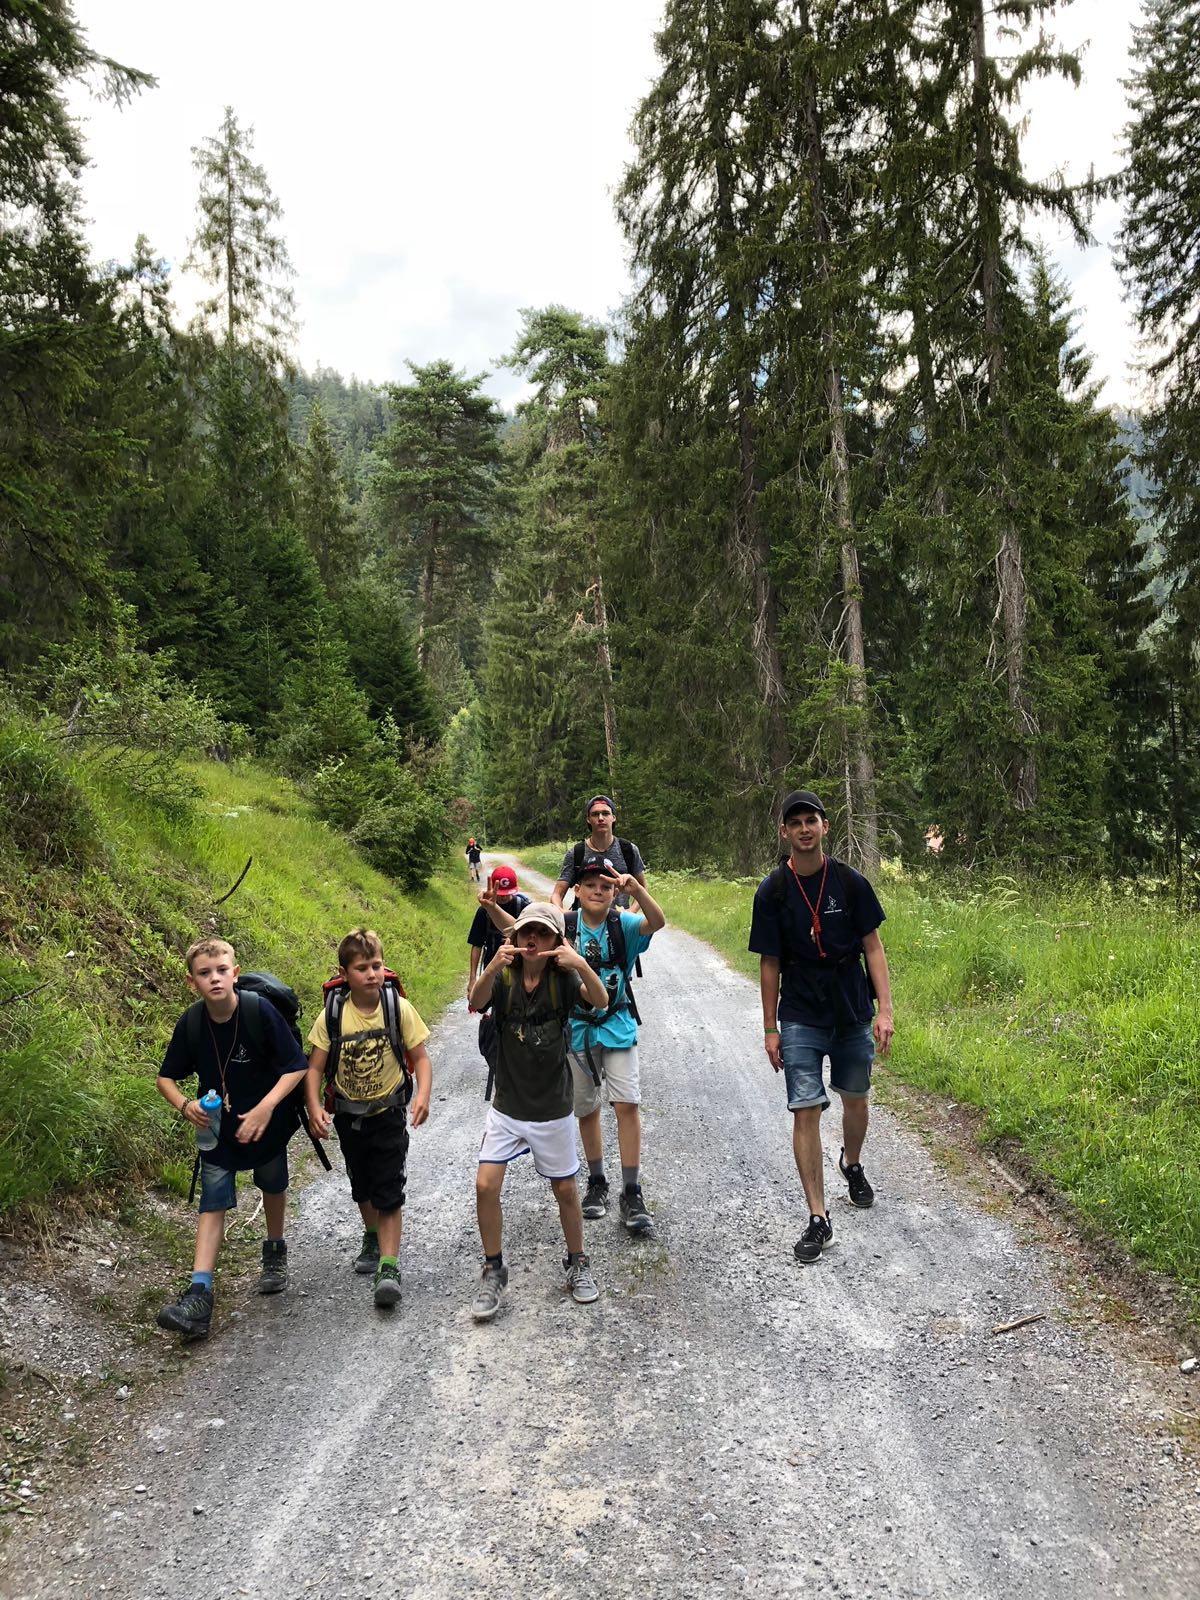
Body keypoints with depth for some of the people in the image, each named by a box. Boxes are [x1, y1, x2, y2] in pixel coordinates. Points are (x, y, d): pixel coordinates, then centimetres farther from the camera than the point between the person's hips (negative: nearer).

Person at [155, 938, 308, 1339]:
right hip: (218, 1129, 1)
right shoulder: (189, 1025, -15)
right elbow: (166, 1078, -2)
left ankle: (275, 1253, 44)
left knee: (273, 1187, 19)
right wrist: (184, 1105, -22)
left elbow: (296, 1067, -20)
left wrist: (266, 1108, -30)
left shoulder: (261, 1011, -24)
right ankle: (199, 1296, -7)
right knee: (213, 1205, -4)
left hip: (267, 1123, -1)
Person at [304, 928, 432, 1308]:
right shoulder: (332, 1016, -14)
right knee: (362, 1187, 21)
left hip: (389, 1114, -3)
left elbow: (420, 1058, -9)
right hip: (349, 1116, 3)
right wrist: (315, 1108, -23)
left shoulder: (398, 1008, -16)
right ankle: (373, 1239, 46)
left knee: (388, 1192, -7)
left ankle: (388, 1267, -2)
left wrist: (423, 1095, -26)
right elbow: (315, 1067, -8)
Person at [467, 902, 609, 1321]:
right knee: (486, 1186, -7)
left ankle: (577, 1264, 34)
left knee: (565, 1191, 11)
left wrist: (582, 966, -47)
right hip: (507, 1108, 1)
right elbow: (476, 1002, -28)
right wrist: (493, 966, -48)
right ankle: (493, 1271, 14)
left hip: (553, 1109, -1)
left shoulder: (562, 977, -10)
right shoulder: (504, 976, -7)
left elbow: (600, 1001, -27)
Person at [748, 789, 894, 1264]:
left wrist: (885, 1009, -7)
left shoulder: (850, 882, -4)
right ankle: (818, 1219, 2)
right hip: (800, 1020, -1)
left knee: (855, 1099, 17)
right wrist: (770, 1029, 1)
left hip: (853, 1014, 2)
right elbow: (770, 964, -1)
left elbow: (872, 948, 0)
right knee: (806, 1112, -6)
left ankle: (852, 1164, 48)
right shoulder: (772, 891, -6)